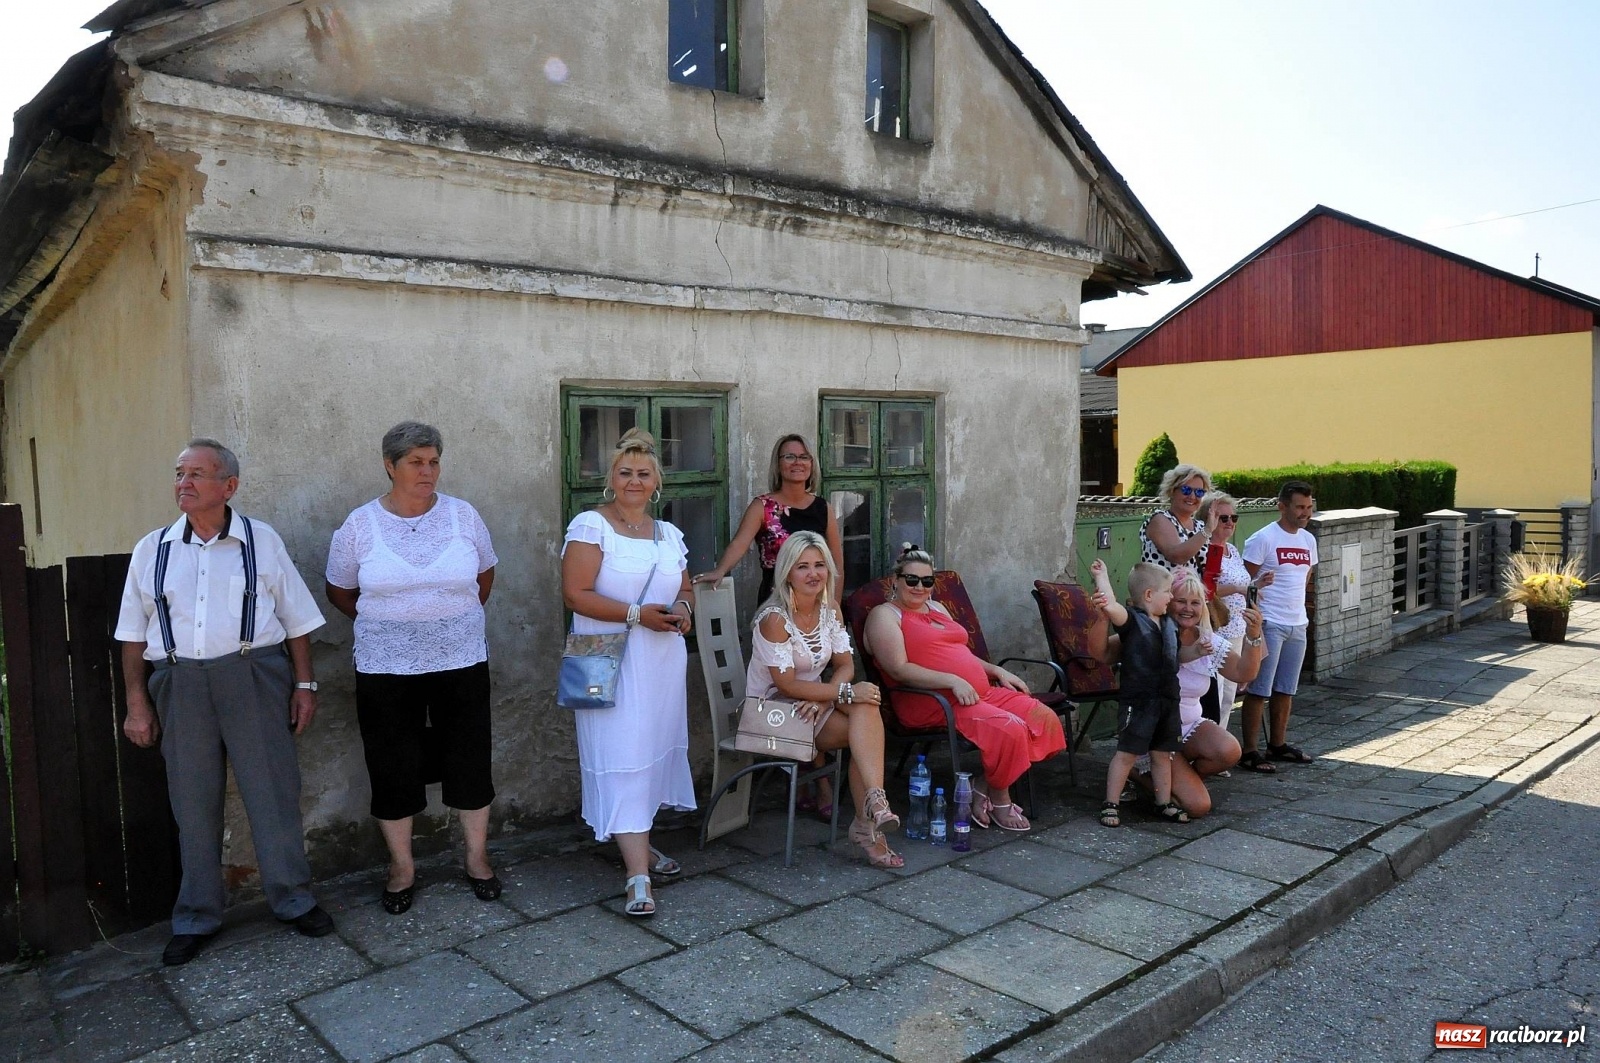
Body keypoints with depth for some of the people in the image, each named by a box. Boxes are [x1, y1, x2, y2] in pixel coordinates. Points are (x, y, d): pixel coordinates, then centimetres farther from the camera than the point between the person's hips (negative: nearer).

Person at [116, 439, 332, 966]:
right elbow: (133, 634, 10)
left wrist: (305, 684, 1)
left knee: (273, 793, 3)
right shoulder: (152, 550, 7)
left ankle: (293, 900, 21)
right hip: (181, 685, 2)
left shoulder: (262, 541, 3)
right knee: (193, 803, 11)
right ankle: (196, 918, 26)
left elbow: (296, 621, 4)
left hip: (254, 677, -2)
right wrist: (137, 703, 6)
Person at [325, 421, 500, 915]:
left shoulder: (463, 516, -2)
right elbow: (339, 591, 9)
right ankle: (401, 866, 27)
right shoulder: (360, 524, -4)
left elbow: (485, 574, 13)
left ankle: (477, 858, 26)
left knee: (469, 762, 8)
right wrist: (383, 624, 7)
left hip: (461, 663, 1)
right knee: (393, 769, 9)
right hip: (386, 670, 0)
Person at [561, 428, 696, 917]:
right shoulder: (590, 525, -7)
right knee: (622, 757, -7)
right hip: (611, 663, -6)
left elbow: (684, 589, 21)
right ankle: (639, 876, -7)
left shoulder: (669, 534, 13)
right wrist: (637, 614, -20)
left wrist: (683, 610, -2)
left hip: (663, 662, 6)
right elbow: (575, 594, -15)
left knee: (655, 751, 12)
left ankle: (637, 842, 30)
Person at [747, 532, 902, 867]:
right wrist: (846, 693, -25)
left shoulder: (830, 611, 3)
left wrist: (824, 697, -20)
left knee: (865, 707, -26)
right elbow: (786, 685, -22)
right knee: (868, 729, -25)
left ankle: (867, 822, -29)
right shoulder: (774, 618, -18)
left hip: (816, 703, 6)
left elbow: (845, 665, 1)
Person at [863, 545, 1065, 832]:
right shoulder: (885, 615, -2)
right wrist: (952, 681, -23)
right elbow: (899, 670, -14)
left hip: (981, 692, 9)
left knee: (1046, 719, -6)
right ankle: (999, 801, -2)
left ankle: (984, 788, -3)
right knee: (1008, 729, -28)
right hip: (931, 701, -9)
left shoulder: (938, 608, 24)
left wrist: (997, 671, 15)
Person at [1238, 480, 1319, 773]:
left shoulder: (1308, 540, 11)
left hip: (1298, 625, 7)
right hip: (1268, 625, -7)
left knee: (1286, 690, 14)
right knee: (1259, 690, -4)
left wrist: (1297, 610, 17)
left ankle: (1278, 744, 26)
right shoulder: (1263, 539, -11)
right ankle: (1250, 751, 2)